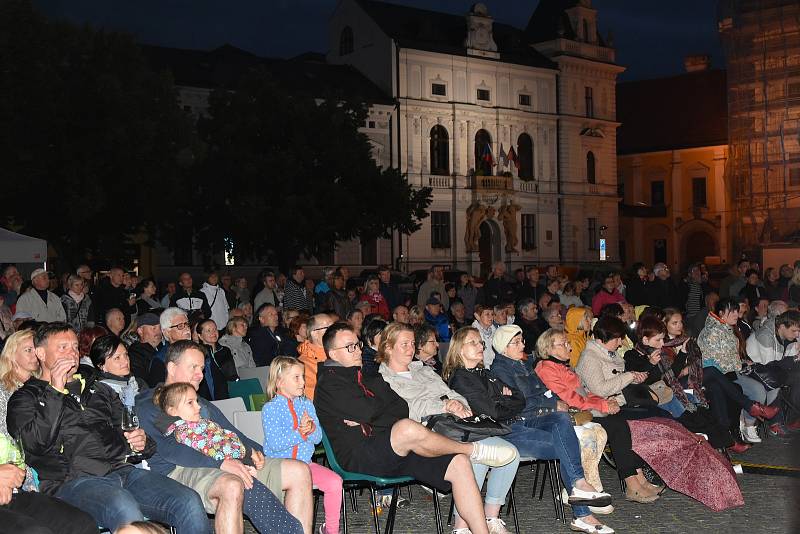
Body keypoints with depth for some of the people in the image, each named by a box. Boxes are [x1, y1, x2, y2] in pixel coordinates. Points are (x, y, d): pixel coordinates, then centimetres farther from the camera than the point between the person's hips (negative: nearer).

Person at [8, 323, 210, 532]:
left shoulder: (98, 389, 32)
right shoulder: (25, 398, 16)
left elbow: (127, 432, 31)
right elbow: (35, 443, -4)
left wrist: (141, 442, 7)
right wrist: (55, 390, -2)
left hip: (122, 469, 5)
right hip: (73, 480, -5)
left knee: (190, 503, -22)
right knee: (125, 509, -40)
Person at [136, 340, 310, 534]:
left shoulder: (203, 404, 32)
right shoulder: (148, 405, 6)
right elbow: (167, 447, -11)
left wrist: (254, 451, 4)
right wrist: (220, 463, -22)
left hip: (224, 464, 8)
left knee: (299, 471, -6)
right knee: (232, 486, -41)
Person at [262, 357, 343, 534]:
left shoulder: (307, 405, 10)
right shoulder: (270, 408, -8)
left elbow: (318, 438, 6)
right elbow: (275, 444, -18)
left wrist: (311, 429, -16)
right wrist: (300, 433, -22)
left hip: (305, 463, 5)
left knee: (335, 482, -13)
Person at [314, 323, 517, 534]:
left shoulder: (366, 376, 25)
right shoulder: (329, 383, 0)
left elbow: (402, 409, 11)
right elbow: (368, 412, -15)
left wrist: (366, 420, -5)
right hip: (358, 457, -8)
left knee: (459, 463, -10)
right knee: (408, 429, -35)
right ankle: (474, 450, -10)